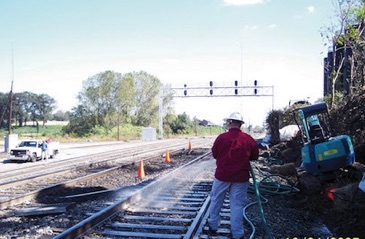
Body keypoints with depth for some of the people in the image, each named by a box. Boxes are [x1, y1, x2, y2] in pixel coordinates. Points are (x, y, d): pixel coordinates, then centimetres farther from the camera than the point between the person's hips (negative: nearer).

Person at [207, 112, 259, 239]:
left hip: (222, 175, 0)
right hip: (241, 177, 1)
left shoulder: (221, 137, -10)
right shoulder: (248, 138, -7)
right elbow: (255, 156, 5)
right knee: (237, 204, 8)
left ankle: (213, 226, 30)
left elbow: (214, 154, 3)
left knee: (216, 201, 17)